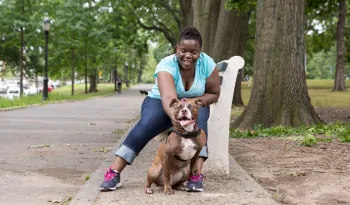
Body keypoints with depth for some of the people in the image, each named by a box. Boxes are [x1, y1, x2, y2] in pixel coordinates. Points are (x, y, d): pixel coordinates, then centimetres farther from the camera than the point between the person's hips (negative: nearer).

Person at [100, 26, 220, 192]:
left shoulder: (207, 64, -18)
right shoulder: (166, 65, -28)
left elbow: (214, 94, -7)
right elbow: (168, 97, -45)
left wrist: (193, 101, -27)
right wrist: (175, 116, -67)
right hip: (160, 102, -2)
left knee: (198, 118, -34)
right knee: (144, 127, -32)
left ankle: (196, 174, -42)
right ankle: (114, 173, -31)